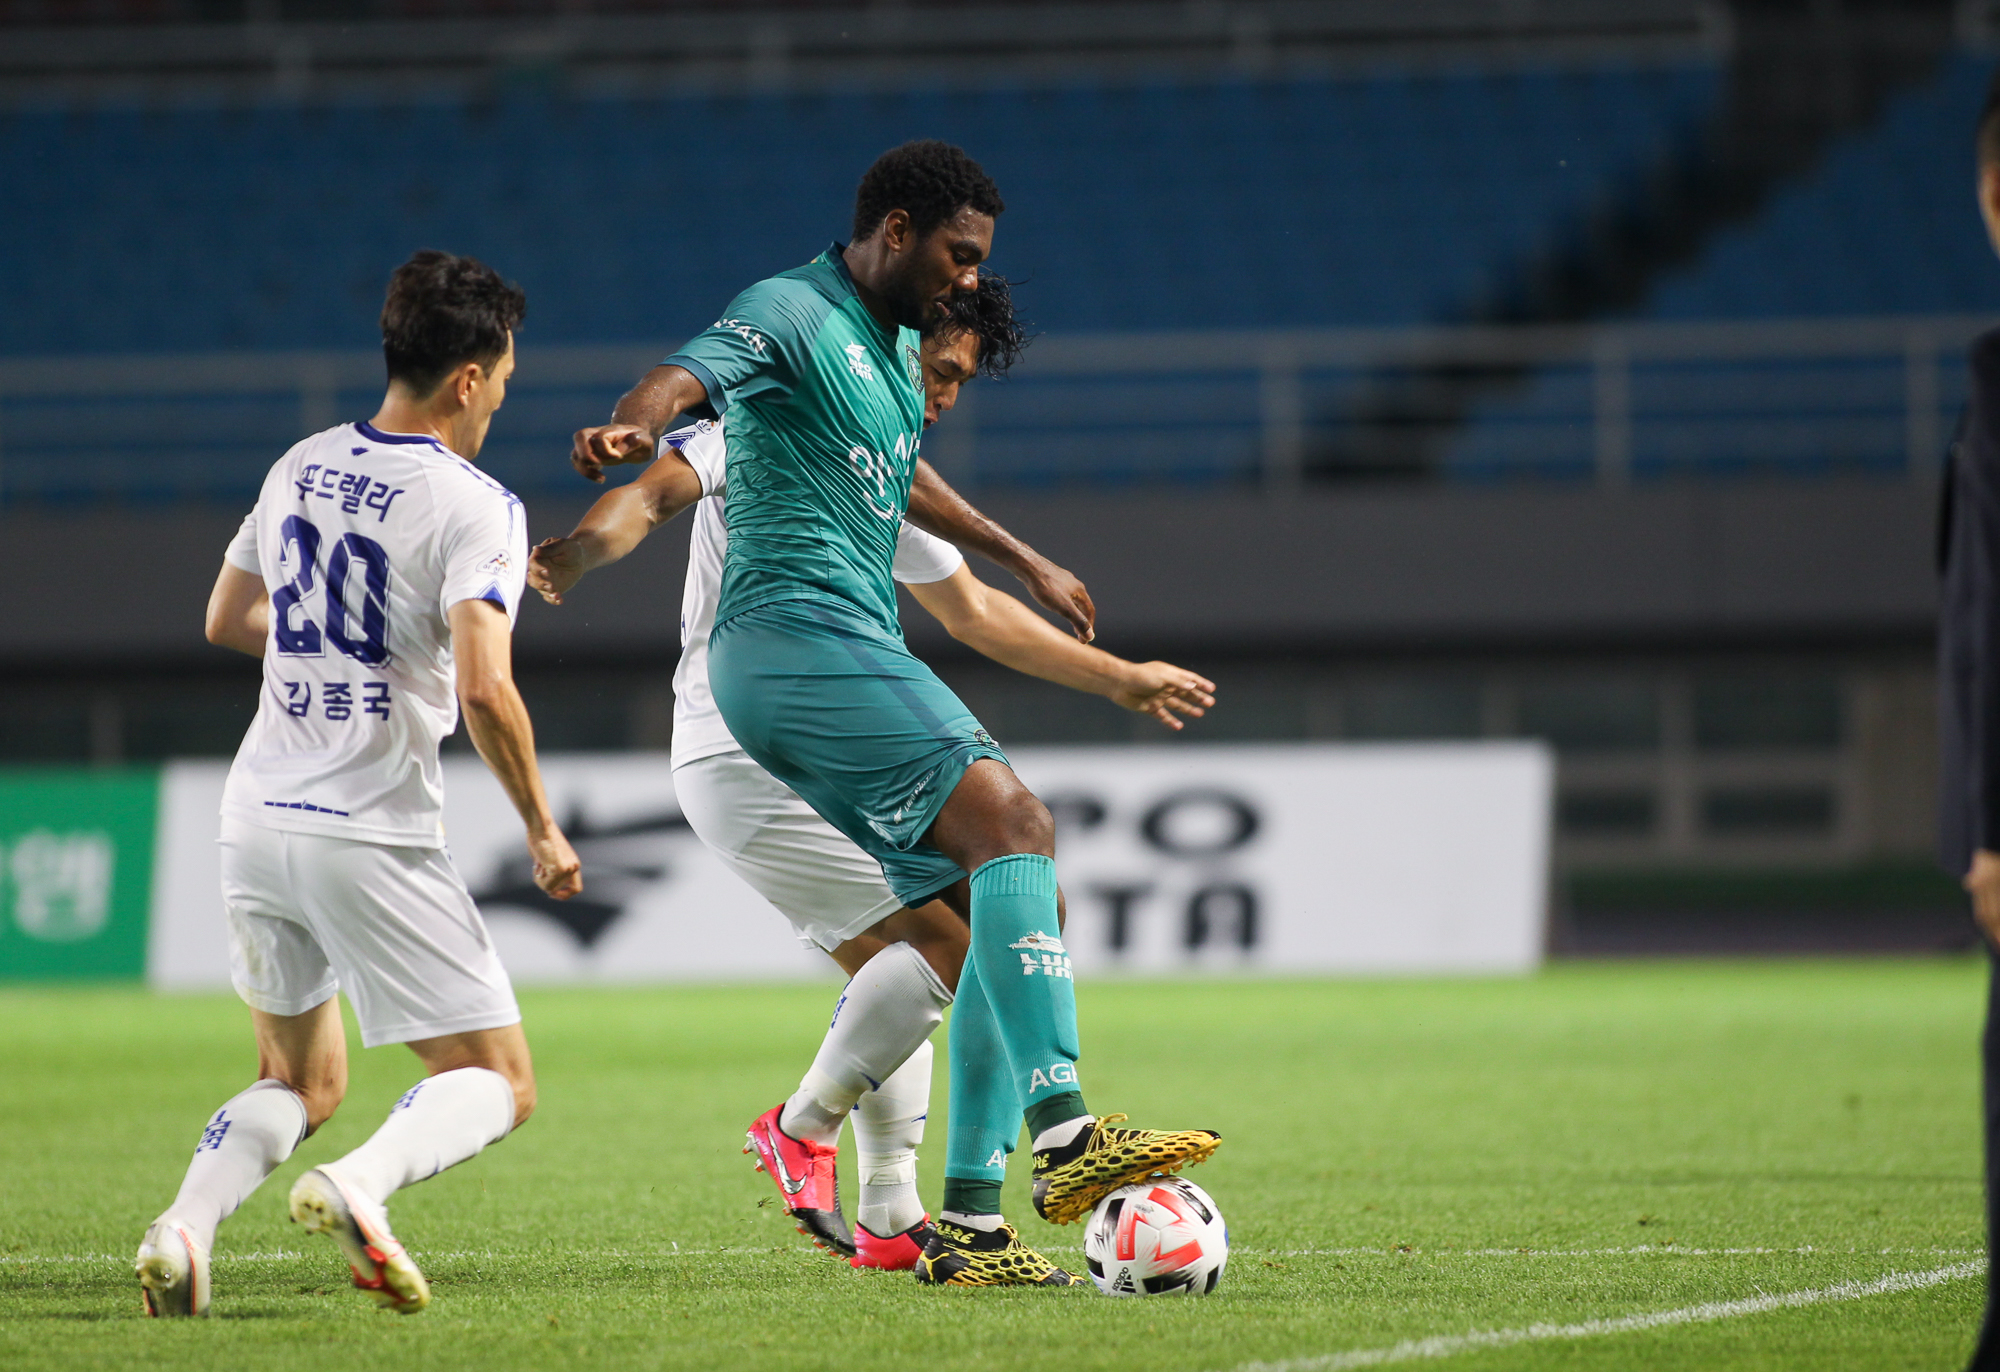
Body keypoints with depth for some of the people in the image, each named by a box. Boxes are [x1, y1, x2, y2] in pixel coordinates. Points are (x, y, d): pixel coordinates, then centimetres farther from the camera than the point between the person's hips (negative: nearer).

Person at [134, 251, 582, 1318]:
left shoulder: (300, 467, 10)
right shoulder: (473, 507, -11)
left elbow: (226, 620, 23)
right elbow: (484, 690, -21)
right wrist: (543, 831, -9)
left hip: (256, 819, 7)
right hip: (372, 835, -6)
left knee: (302, 1081, 21)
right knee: (497, 1080, 4)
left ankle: (185, 1228, -5)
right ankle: (358, 1187, -25)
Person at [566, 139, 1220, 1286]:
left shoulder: (898, 350, 22)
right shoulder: (791, 316, -7)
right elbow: (690, 375, -28)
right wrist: (635, 426, -51)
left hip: (858, 655, 10)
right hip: (799, 628, -10)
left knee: (1011, 910, 4)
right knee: (1014, 819, -25)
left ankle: (971, 1226, 4)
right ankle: (1065, 1133, -34)